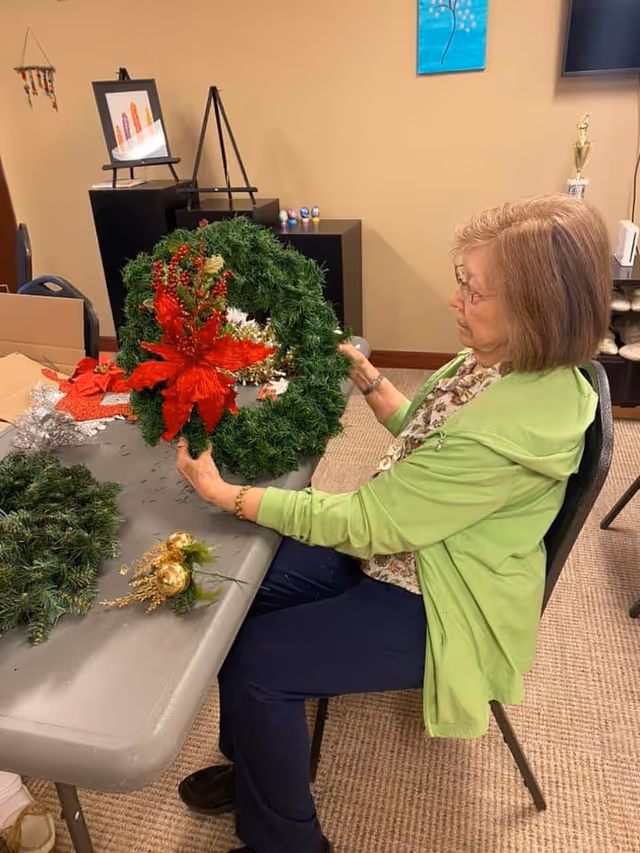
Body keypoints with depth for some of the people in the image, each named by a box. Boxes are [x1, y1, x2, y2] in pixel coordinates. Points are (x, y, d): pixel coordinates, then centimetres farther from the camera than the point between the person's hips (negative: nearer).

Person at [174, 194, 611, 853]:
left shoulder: (515, 428, -33)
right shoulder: (505, 361, -5)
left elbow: (365, 522, -28)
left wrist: (225, 494, -23)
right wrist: (366, 377, 0)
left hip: (437, 608, -9)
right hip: (401, 547, 9)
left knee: (255, 661, -10)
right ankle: (254, 766, 31)